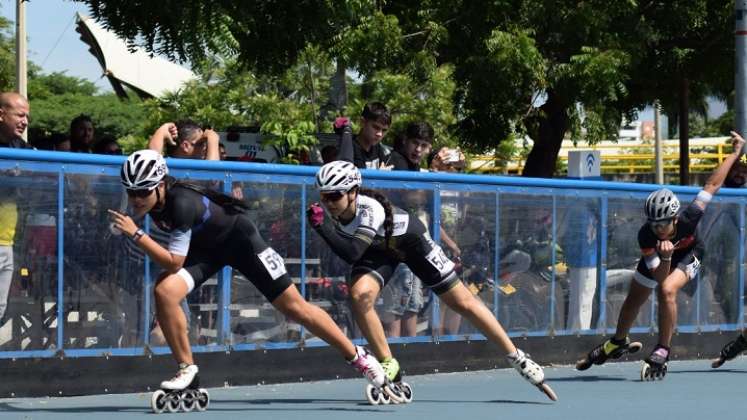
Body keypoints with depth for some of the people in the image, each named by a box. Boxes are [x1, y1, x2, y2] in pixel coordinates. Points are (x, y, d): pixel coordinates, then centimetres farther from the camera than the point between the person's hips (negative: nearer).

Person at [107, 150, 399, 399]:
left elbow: (174, 263, -40)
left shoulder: (181, 203, -39)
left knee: (294, 307, -3)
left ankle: (359, 357, 12)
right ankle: (186, 369, -5)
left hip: (238, 238, -6)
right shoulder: (149, 195, -17)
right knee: (164, 291, -21)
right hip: (204, 247, 6)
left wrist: (137, 235, -43)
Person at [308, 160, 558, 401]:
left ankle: (517, 358, 13)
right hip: (377, 247, 5)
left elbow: (352, 254, -52)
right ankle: (389, 368, -8)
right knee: (360, 295, -24)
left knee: (463, 302, 0)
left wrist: (322, 226, -57)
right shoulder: (328, 210, -22)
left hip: (408, 238, -5)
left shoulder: (370, 209, -40)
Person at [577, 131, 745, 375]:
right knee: (634, 299, 15)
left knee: (667, 291, -29)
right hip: (656, 257, 2)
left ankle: (662, 351, -15)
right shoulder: (645, 236, -40)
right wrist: (665, 257, -60)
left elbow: (712, 185, -27)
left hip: (687, 254, -2)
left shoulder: (689, 218, -41)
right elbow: (660, 277, -39)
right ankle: (618, 343, 45)